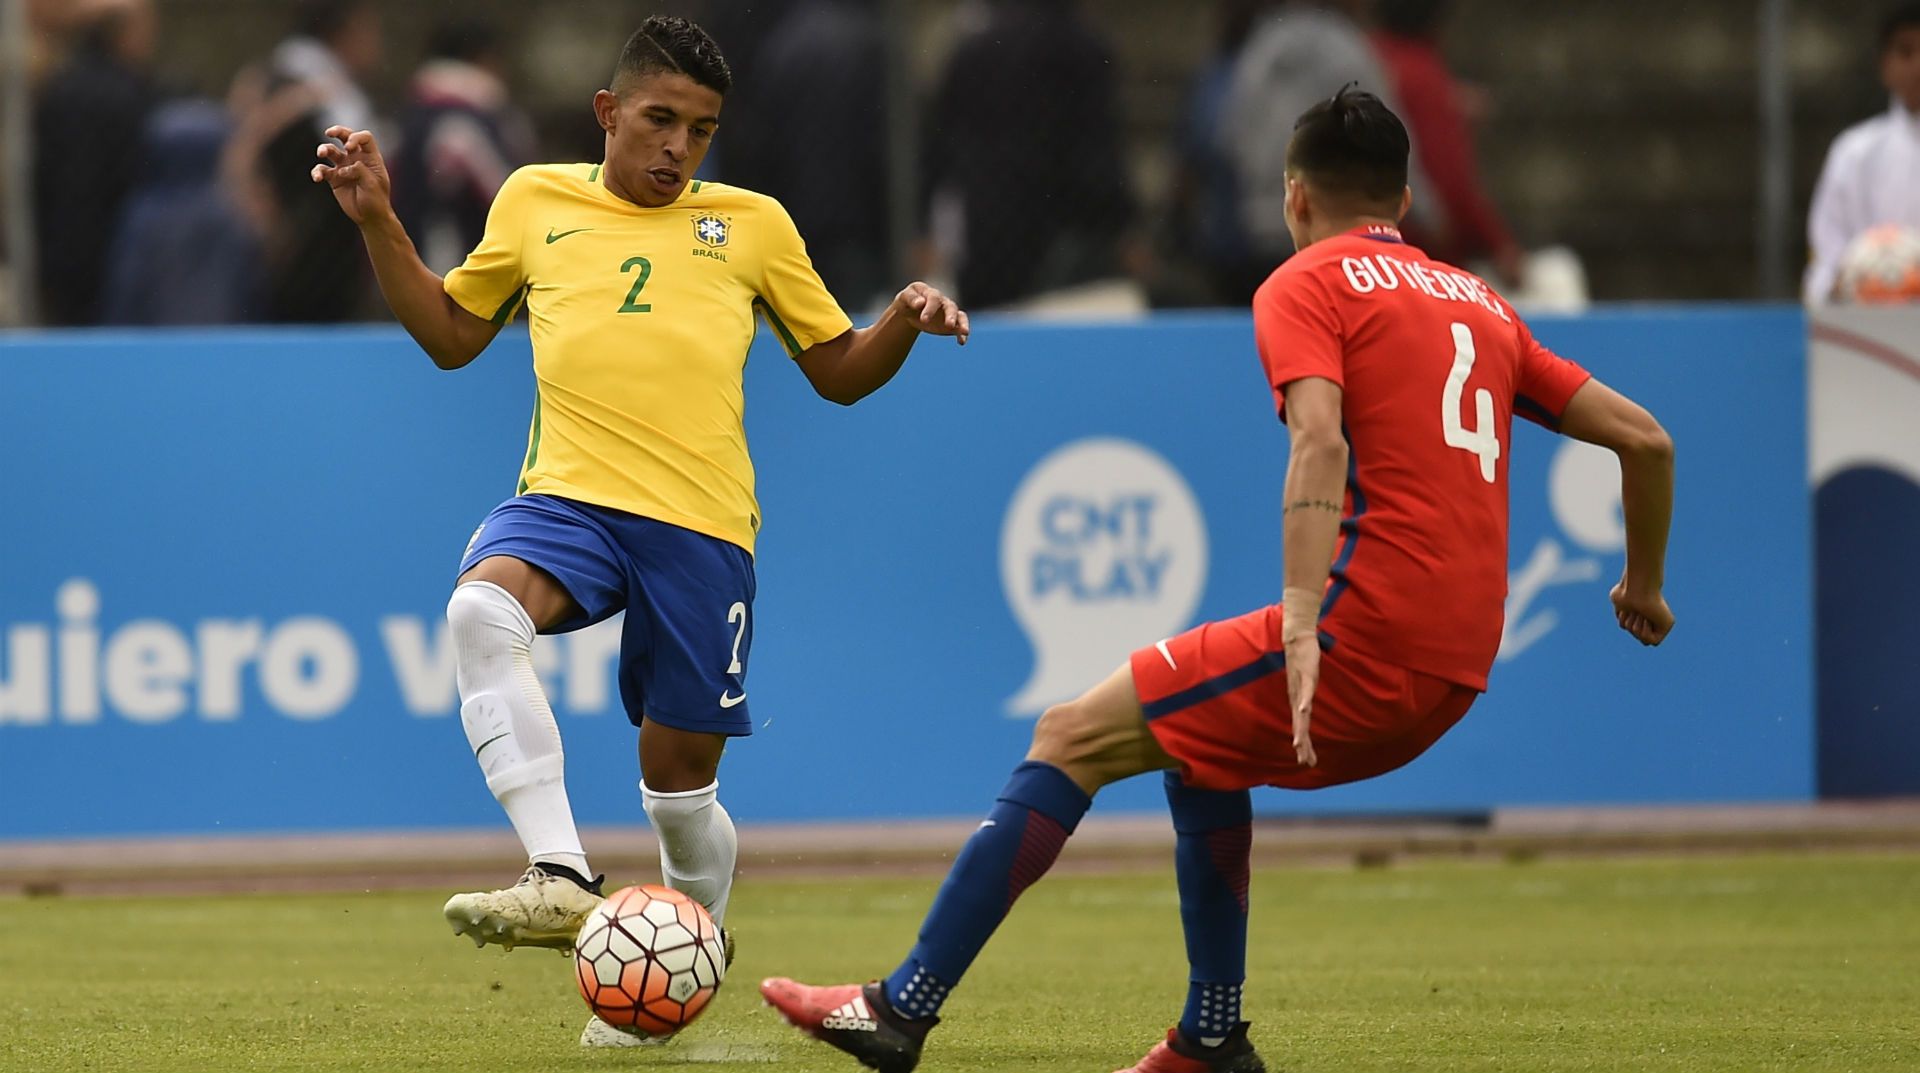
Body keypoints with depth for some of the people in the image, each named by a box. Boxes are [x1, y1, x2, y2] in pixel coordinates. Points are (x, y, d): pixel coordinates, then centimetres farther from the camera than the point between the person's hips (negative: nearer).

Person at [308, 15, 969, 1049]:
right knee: (480, 610, -33)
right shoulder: (535, 201, 16)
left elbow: (839, 372, 19)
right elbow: (451, 334, 25)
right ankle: (560, 877, -37)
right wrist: (377, 221, 14)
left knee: (679, 776, 3)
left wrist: (905, 321, -1)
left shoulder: (752, 224, 14)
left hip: (701, 522, 0)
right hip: (566, 498, 0)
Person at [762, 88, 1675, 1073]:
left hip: (1366, 636, -7)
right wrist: (1644, 585, 35)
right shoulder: (1480, 302, 22)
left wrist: (1302, 621, -28)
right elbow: (1644, 438, 20)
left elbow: (1319, 442, -18)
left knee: (1072, 738, -2)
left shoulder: (1305, 286, 1)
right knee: (1197, 743, 30)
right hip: (1455, 674, 7)